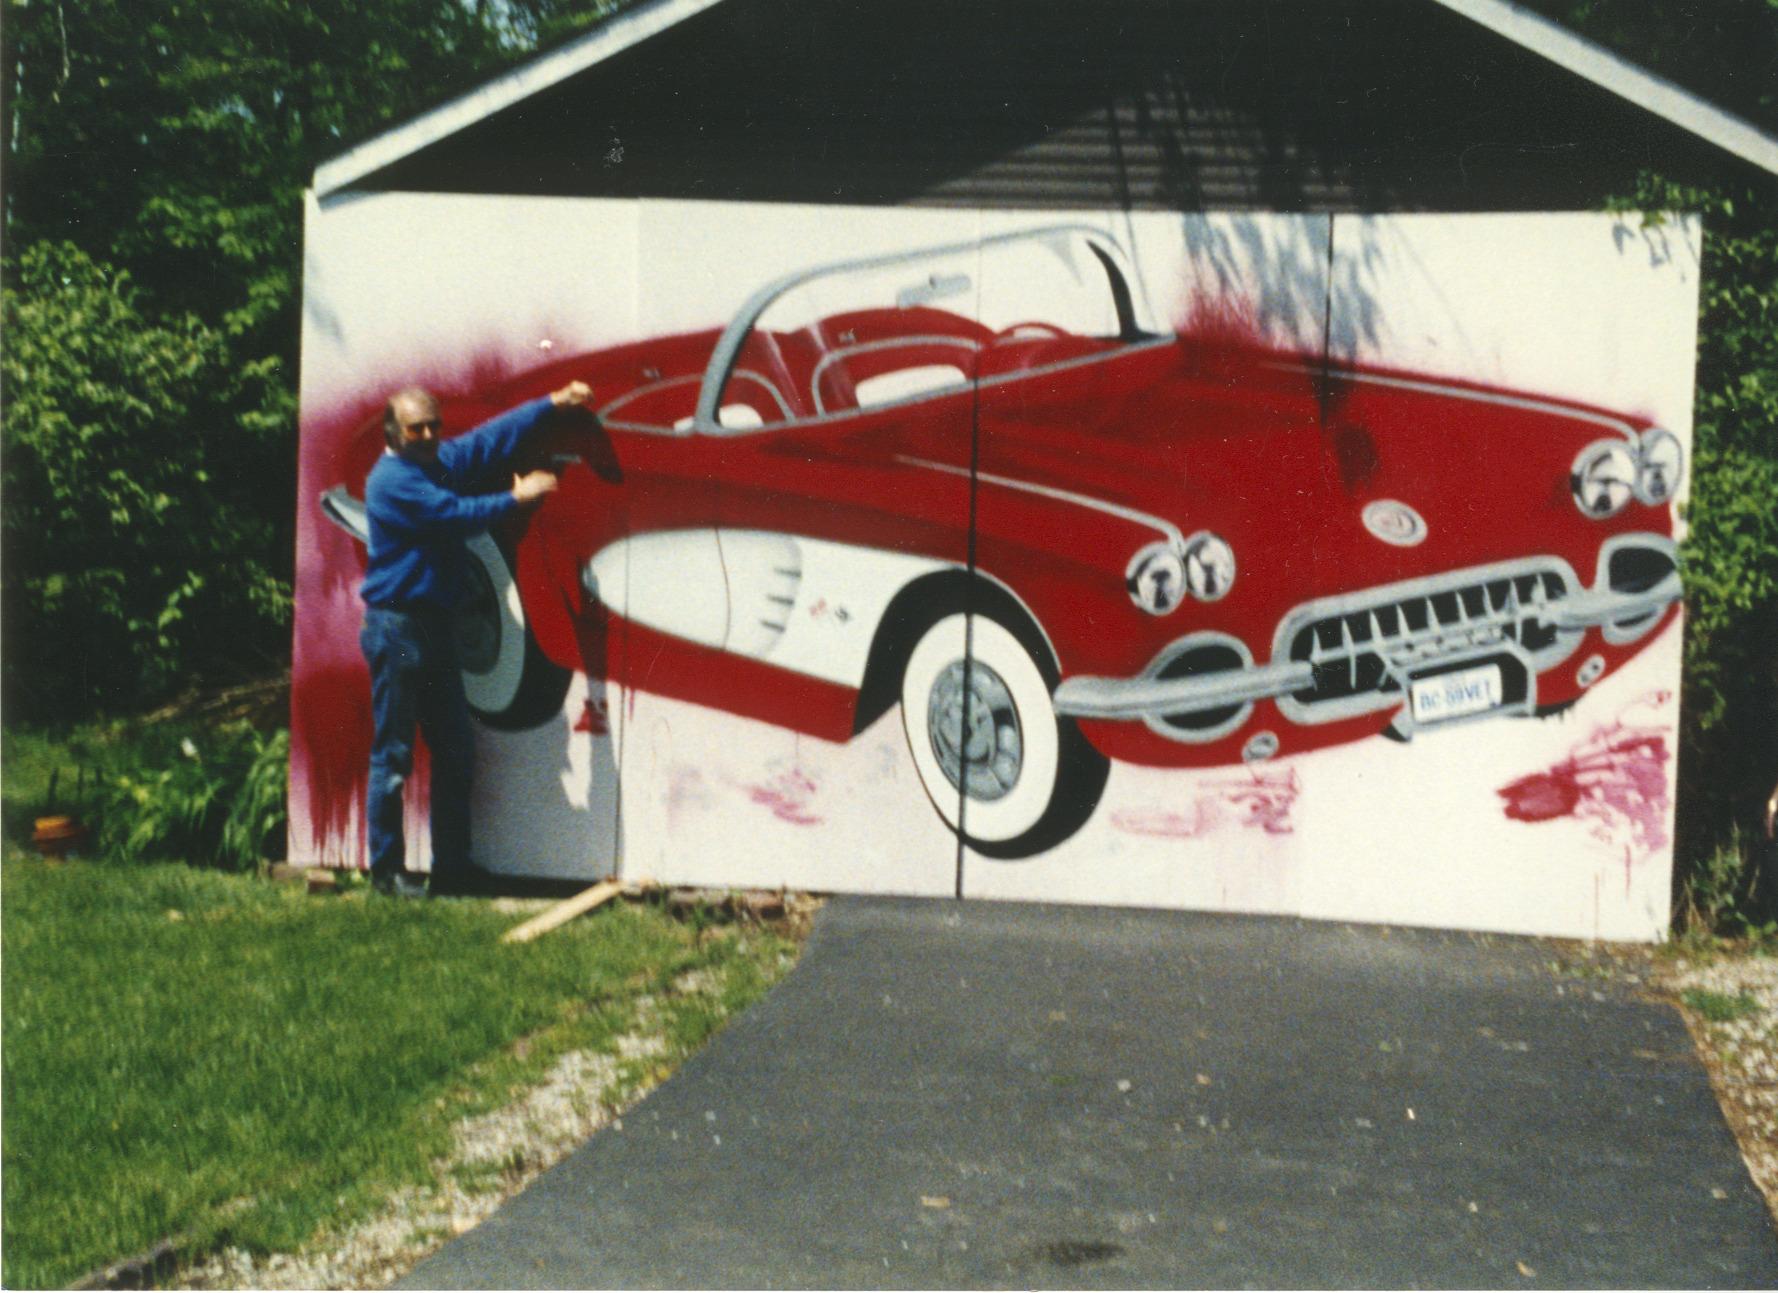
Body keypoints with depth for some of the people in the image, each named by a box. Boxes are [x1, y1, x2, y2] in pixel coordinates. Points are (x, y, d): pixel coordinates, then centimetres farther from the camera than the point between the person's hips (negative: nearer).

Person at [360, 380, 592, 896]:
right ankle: (387, 871, 2)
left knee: (455, 751, 8)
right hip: (396, 626, -9)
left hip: (434, 625, 9)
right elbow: (456, 515, -19)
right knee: (393, 754, -4)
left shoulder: (442, 462, 13)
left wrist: (554, 402, 12)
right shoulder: (391, 480, -12)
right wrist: (516, 498, -11)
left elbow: (494, 436, 17)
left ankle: (452, 868, 14)